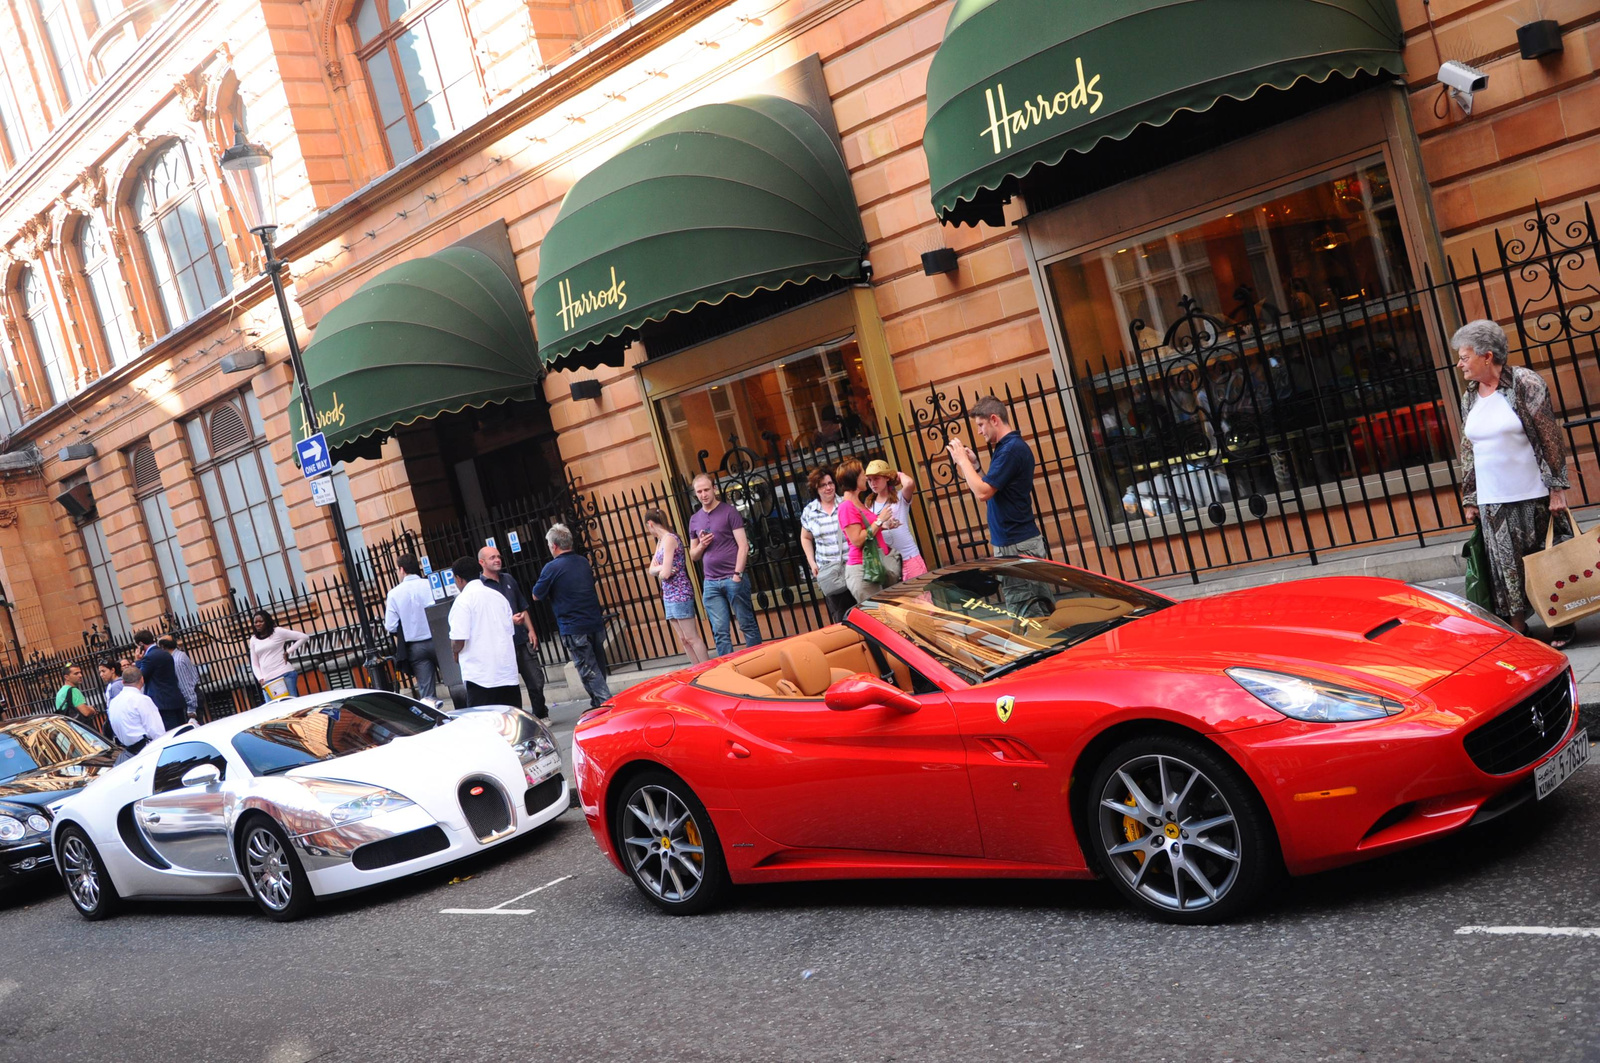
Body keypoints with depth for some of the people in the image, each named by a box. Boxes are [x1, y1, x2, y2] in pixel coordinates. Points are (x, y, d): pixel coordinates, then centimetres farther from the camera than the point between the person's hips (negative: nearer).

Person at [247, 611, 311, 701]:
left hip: (285, 675, -3)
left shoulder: (278, 631, 3)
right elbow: (254, 664, 16)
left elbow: (304, 637, 0)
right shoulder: (253, 640, 14)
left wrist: (288, 651, -3)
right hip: (267, 681, 3)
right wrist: (260, 678, 0)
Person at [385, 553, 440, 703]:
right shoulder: (431, 584, -8)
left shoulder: (394, 594, -4)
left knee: (426, 694, 4)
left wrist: (387, 608, 14)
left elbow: (391, 627, -3)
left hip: (416, 647, 1)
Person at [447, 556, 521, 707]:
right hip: (508, 672, 7)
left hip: (480, 676, -6)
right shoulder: (498, 596, 15)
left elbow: (459, 640, -14)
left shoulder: (463, 600, -8)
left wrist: (455, 652, 7)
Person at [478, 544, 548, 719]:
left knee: (536, 681, 9)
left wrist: (530, 631, 9)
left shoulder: (508, 579, 12)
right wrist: (509, 619, -20)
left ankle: (541, 715, 24)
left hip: (523, 640, 6)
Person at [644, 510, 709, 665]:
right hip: (668, 595, 9)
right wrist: (661, 568, -9)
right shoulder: (660, 541, 13)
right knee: (683, 639, 10)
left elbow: (665, 573, -20)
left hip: (680, 594, -9)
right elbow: (651, 570, 12)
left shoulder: (669, 539, -15)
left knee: (692, 638, -7)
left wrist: (659, 572, 3)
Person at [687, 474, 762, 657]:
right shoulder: (695, 520, 14)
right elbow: (693, 556, 22)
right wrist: (701, 546, 0)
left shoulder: (729, 512, 0)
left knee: (748, 625, 2)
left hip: (733, 578, -4)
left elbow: (743, 546, -5)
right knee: (720, 632, 2)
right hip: (710, 583, 4)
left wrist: (737, 574, -13)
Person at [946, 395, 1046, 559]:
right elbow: (991, 490, 20)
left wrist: (963, 460, -9)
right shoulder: (1007, 447, 15)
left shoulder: (1011, 449, -17)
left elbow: (982, 493, -20)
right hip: (1009, 542, 10)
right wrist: (974, 465, 9)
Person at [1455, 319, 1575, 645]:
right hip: (1493, 502, 5)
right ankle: (1519, 631, 10)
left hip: (1533, 496, -5)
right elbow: (1467, 452, 14)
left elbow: (1551, 438, -9)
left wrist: (1557, 487, -13)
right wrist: (1469, 499, 13)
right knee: (1507, 569, 4)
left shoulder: (1525, 383, -8)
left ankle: (1562, 625, 16)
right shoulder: (1469, 398, 9)